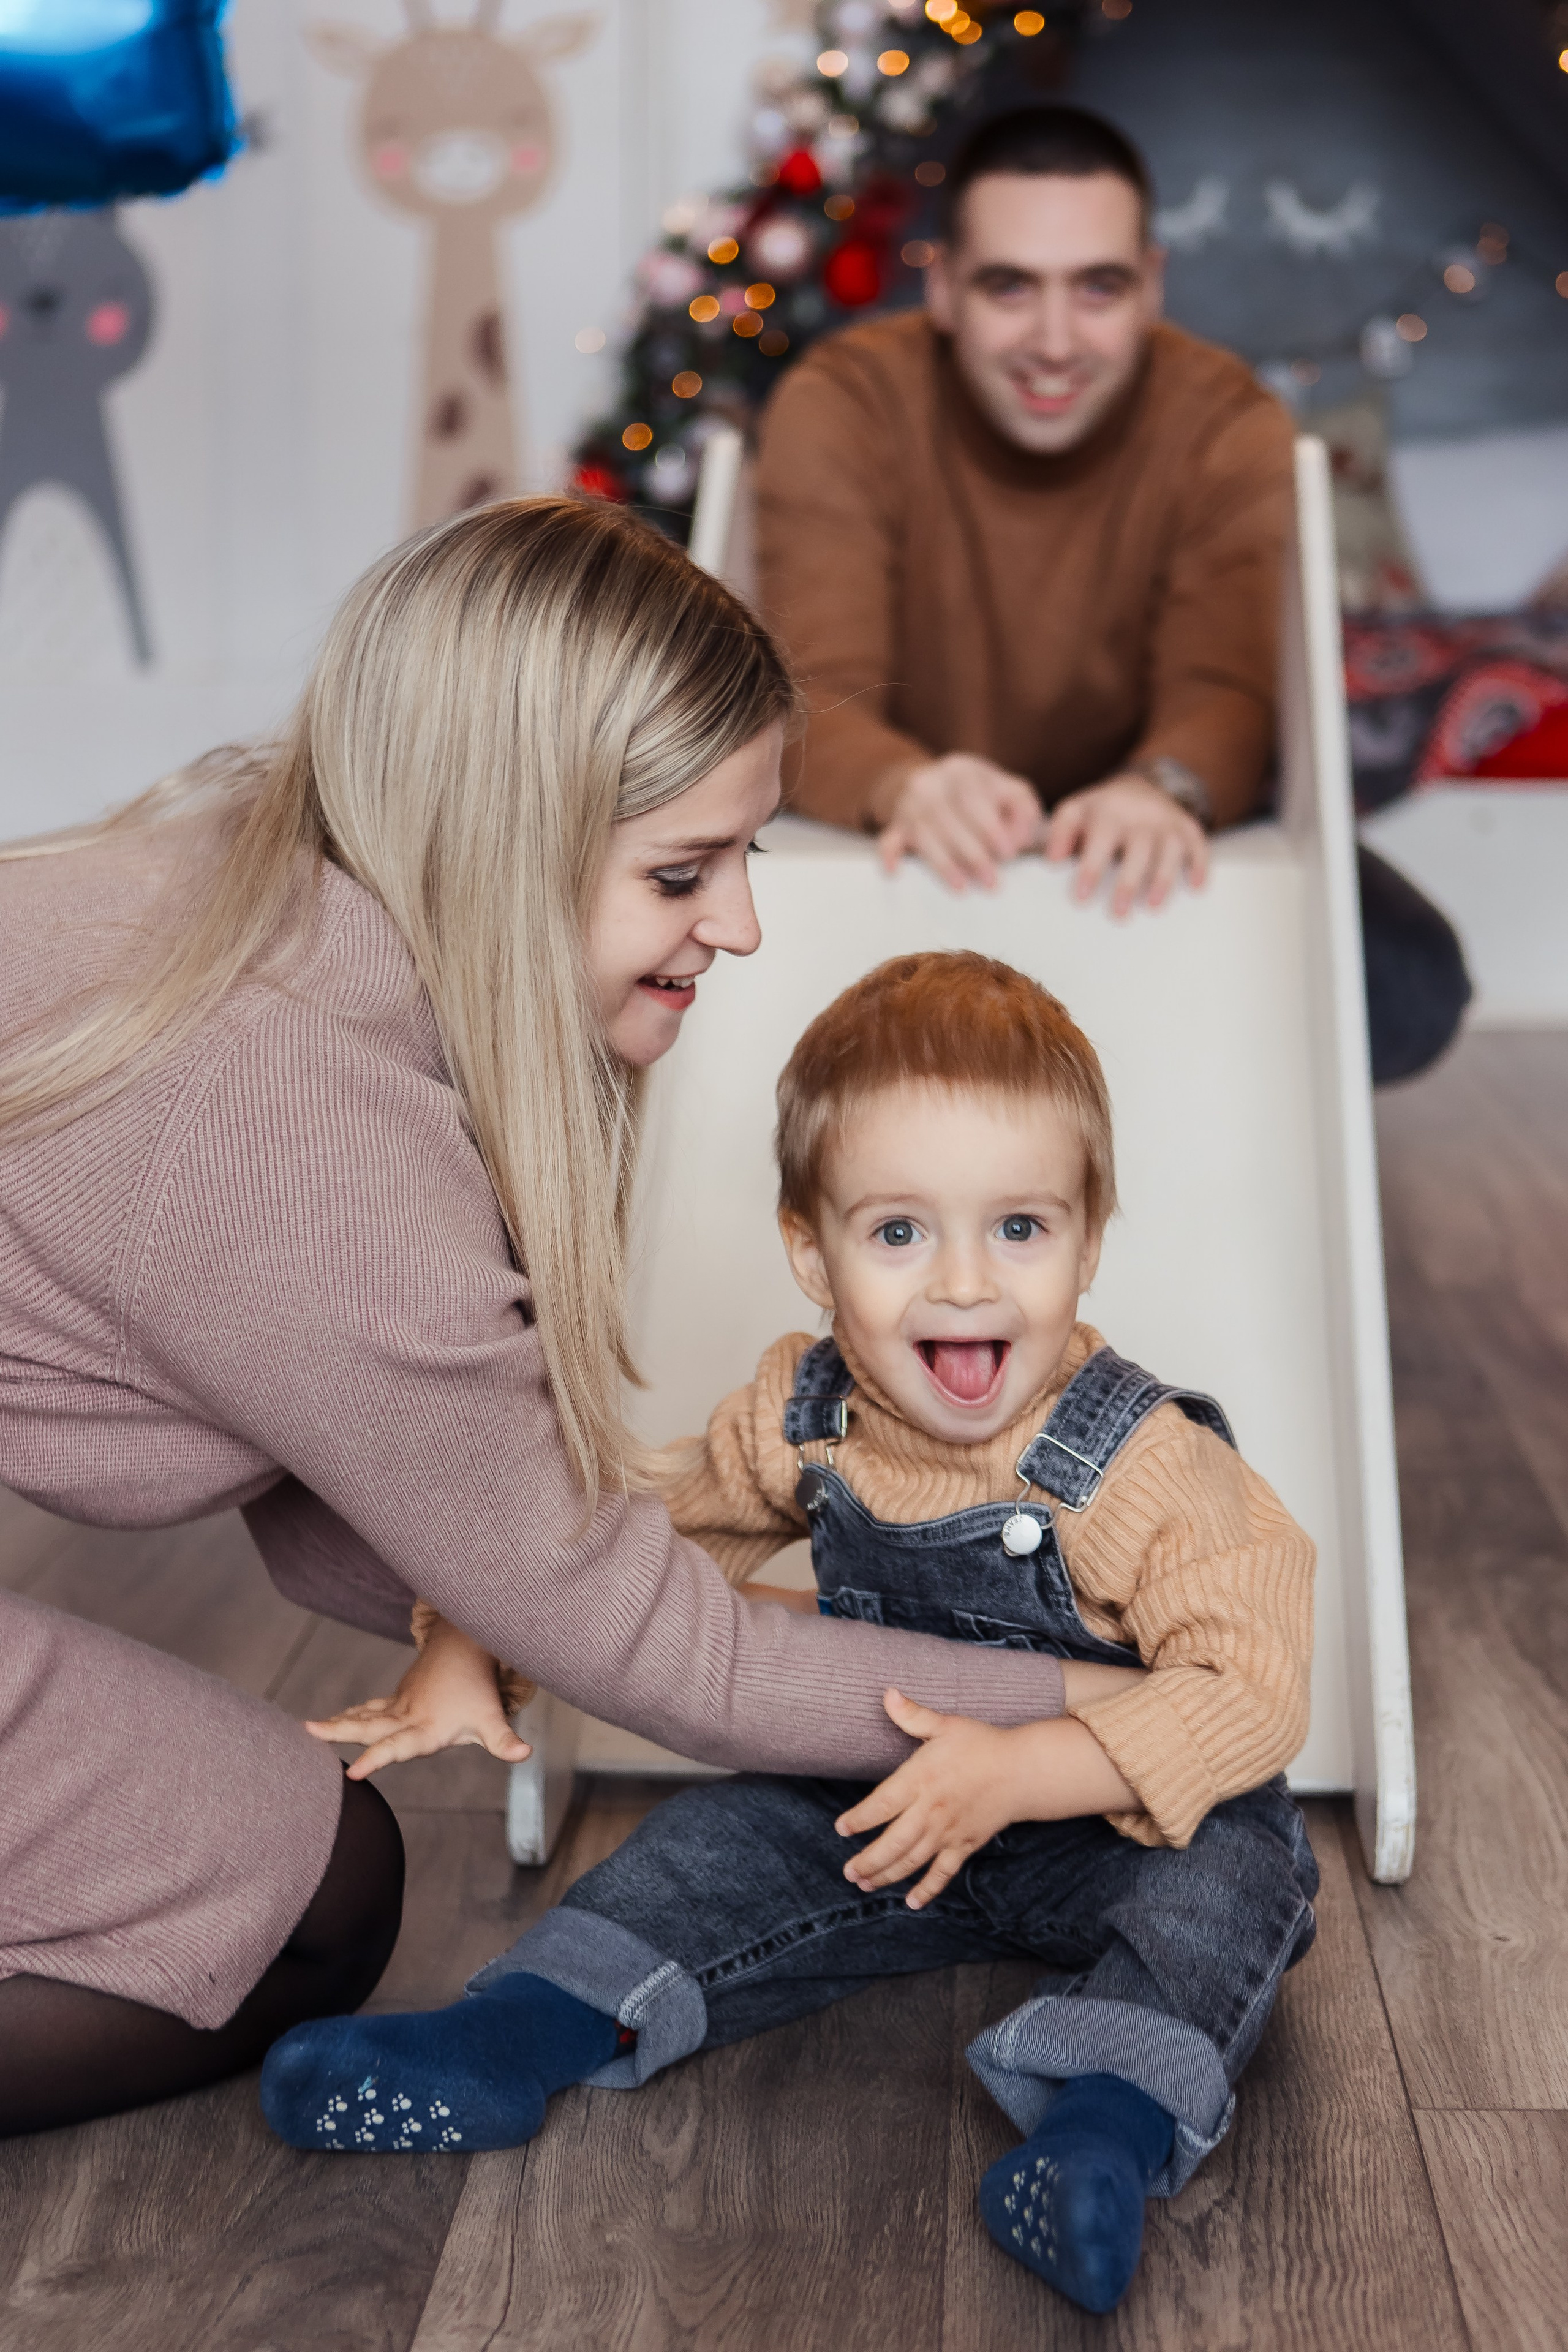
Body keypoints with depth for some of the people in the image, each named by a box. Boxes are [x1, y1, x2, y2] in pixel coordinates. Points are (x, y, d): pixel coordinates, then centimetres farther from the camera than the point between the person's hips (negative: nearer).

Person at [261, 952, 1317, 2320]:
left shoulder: (1147, 1466, -27)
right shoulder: (798, 1421, -11)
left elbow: (1252, 1687, -30)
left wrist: (1019, 1773, -37)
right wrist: (473, 1653, -7)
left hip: (1128, 1822, -4)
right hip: (890, 1803, 5)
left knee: (1233, 1876, -31)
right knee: (728, 1840, -9)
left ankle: (1111, 2123, -44)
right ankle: (514, 2039, -12)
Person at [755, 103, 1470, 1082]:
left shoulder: (1229, 425, -10)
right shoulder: (841, 406, -14)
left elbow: (1226, 694, -21)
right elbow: (818, 697, -24)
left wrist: (1163, 790, -48)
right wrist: (910, 788, -49)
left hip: (1137, 855, 1)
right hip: (915, 855, 0)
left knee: (1411, 987, -24)